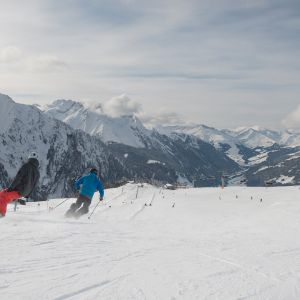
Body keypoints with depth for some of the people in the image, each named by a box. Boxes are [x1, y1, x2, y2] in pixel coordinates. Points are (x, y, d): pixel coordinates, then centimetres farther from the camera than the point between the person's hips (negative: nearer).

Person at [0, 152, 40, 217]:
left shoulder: (26, 166, -6)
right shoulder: (37, 172, 14)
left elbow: (18, 178, -15)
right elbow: (33, 186, 17)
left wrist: (10, 188, -14)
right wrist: (26, 196, 25)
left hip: (17, 190, -7)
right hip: (23, 194, 7)